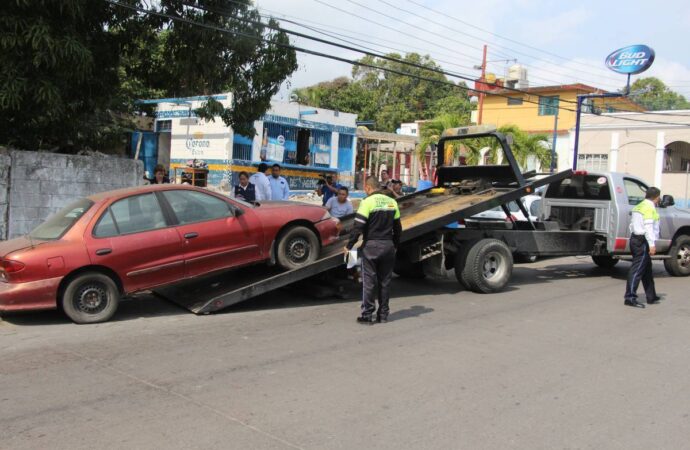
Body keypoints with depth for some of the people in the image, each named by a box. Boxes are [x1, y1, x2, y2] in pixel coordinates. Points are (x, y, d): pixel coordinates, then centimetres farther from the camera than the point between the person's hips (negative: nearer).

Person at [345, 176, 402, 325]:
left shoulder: (367, 202, -10)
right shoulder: (392, 202, 8)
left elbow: (358, 227, -15)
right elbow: (398, 227, 14)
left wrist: (349, 245, -7)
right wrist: (395, 245, 24)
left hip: (371, 245, -5)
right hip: (388, 246, 5)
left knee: (369, 281, 1)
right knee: (385, 281, 12)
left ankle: (367, 315, 4)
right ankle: (383, 314, 17)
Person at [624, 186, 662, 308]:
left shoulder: (639, 206, 17)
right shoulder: (649, 207, -12)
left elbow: (632, 225, 19)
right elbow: (648, 227, -20)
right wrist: (652, 244, -23)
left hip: (635, 239, 10)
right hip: (643, 242, -10)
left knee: (647, 269, 17)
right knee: (637, 269, -11)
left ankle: (651, 297, 26)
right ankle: (630, 297, -13)